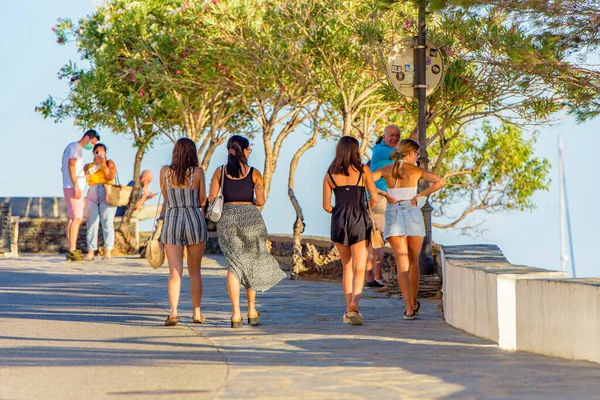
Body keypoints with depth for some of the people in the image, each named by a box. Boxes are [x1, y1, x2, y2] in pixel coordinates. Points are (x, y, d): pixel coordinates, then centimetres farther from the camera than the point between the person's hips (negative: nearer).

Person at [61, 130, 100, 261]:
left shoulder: (71, 146, 20)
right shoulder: (76, 148, -10)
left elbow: (64, 168, 27)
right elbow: (71, 165, -23)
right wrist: (76, 186, -26)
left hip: (68, 188, 10)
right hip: (74, 187, -10)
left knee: (71, 219, 9)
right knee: (77, 218, -12)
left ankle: (70, 250, 9)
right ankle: (73, 251, -17)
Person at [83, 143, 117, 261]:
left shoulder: (109, 163, 13)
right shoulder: (88, 166, 20)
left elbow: (111, 177, -3)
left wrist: (104, 165, -10)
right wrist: (88, 174, -8)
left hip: (106, 194, -3)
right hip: (92, 195, 3)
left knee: (107, 222, -11)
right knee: (91, 223, -5)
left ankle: (108, 252, -14)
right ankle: (90, 252, -5)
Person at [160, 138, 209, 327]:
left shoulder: (165, 171, 0)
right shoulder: (198, 172, -4)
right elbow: (202, 200, 4)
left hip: (172, 222, 0)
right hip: (195, 220, 0)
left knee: (175, 272, -2)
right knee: (194, 271, 13)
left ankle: (173, 311, -19)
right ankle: (197, 313, 18)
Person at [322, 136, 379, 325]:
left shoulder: (330, 174, 4)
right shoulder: (363, 170, -2)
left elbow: (326, 206, 3)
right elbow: (375, 198, -4)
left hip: (338, 222, 3)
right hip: (359, 221, -3)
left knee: (347, 267, 17)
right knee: (359, 269, -3)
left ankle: (348, 310, 16)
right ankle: (354, 305, -26)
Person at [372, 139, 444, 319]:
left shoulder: (387, 169, 8)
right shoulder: (416, 170, 1)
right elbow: (439, 182, -11)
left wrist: (384, 194, -2)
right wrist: (419, 196, -5)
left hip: (393, 214, 2)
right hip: (412, 213, -1)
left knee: (402, 264, -2)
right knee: (413, 261, 16)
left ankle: (409, 308, -13)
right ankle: (413, 303, 25)